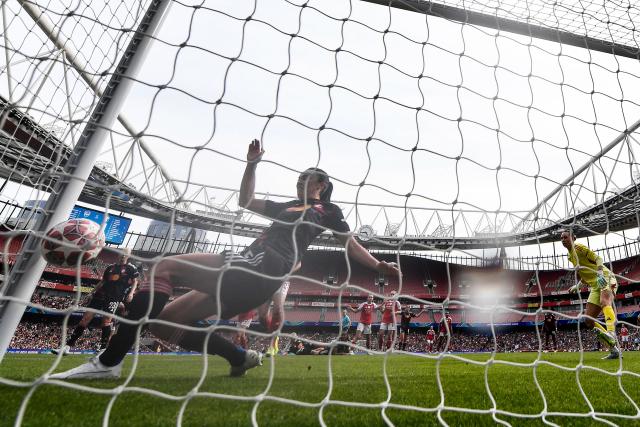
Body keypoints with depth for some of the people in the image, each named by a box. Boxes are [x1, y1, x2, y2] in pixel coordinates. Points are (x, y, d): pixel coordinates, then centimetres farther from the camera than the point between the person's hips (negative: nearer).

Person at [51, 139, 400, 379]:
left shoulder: (328, 210, 16)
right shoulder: (287, 206, 33)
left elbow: (352, 246, 21)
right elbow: (245, 200, 33)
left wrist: (380, 266, 21)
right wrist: (252, 164, 25)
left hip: (261, 267, -8)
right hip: (252, 276, 9)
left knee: (164, 268, -18)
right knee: (163, 322, 7)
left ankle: (108, 362, -18)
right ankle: (241, 358, 9)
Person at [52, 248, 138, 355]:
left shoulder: (131, 268, 3)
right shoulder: (110, 267, 19)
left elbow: (135, 282, 2)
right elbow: (102, 281, 26)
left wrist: (131, 293, -12)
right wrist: (94, 290, 16)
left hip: (115, 297, -5)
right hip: (101, 294, 5)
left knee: (107, 320, -16)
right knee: (86, 317, 1)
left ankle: (103, 348, -9)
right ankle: (67, 346, 6)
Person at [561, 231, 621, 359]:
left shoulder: (579, 247, -2)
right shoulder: (570, 256, 20)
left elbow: (598, 259, -16)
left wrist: (600, 273, -33)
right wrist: (578, 286, 15)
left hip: (605, 278, -8)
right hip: (595, 286, 8)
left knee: (604, 302, -40)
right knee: (588, 321, -1)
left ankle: (611, 333, -59)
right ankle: (613, 349, 3)